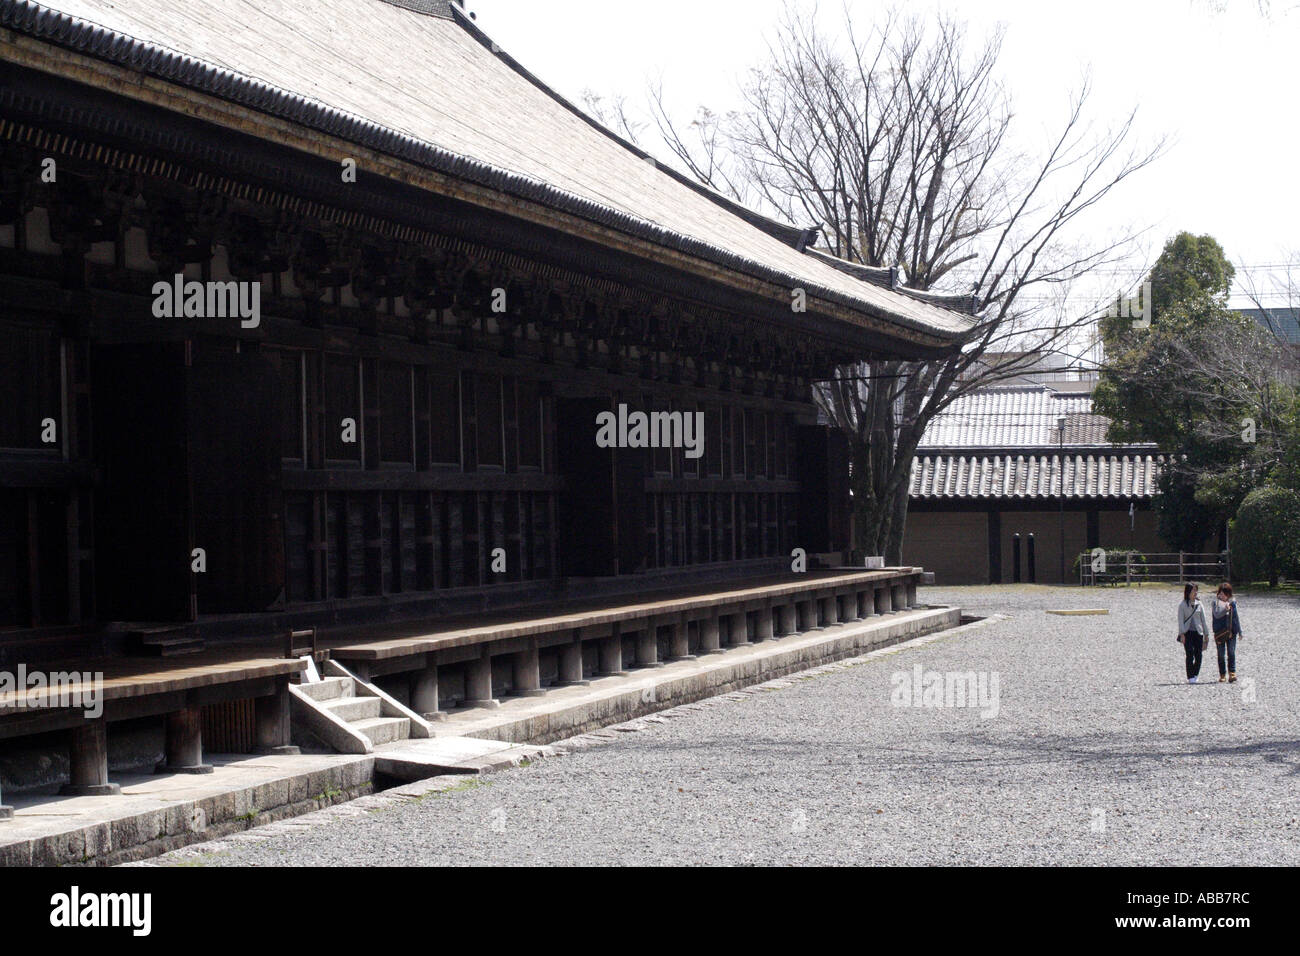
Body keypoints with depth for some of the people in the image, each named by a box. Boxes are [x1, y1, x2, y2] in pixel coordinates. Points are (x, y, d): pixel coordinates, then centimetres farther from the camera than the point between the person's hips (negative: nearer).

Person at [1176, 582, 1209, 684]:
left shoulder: (1198, 604, 11)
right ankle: (1190, 677, -6)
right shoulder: (1182, 604, 2)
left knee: (1198, 655, -3)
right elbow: (1180, 620, -2)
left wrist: (1206, 634, 14)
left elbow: (1203, 619, 15)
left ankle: (1195, 675, 15)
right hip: (1187, 633, -3)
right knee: (1190, 654, -12)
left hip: (1198, 632, 3)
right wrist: (1182, 634, -12)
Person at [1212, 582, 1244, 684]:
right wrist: (1225, 609, -29)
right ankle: (1222, 675, 13)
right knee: (1221, 654, 5)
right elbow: (1216, 614, -13)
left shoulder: (1232, 601, 9)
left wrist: (1239, 631, 19)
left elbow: (1236, 617, 17)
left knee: (1231, 653, -8)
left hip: (1231, 631, 2)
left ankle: (1232, 673, -11)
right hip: (1220, 632, -2)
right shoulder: (1216, 602, 1)